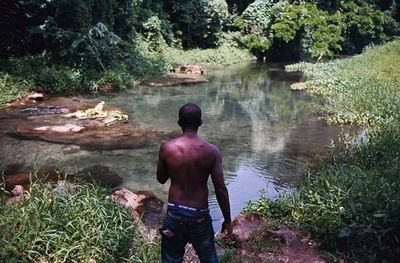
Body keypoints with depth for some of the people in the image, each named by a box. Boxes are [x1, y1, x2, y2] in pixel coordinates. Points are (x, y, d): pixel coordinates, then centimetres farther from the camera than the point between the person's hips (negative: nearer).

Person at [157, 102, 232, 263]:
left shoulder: (167, 148, -10)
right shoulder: (212, 152, -11)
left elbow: (161, 179, 5)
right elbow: (221, 190, -9)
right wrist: (227, 220, 3)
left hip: (174, 214, 0)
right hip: (200, 216, 0)